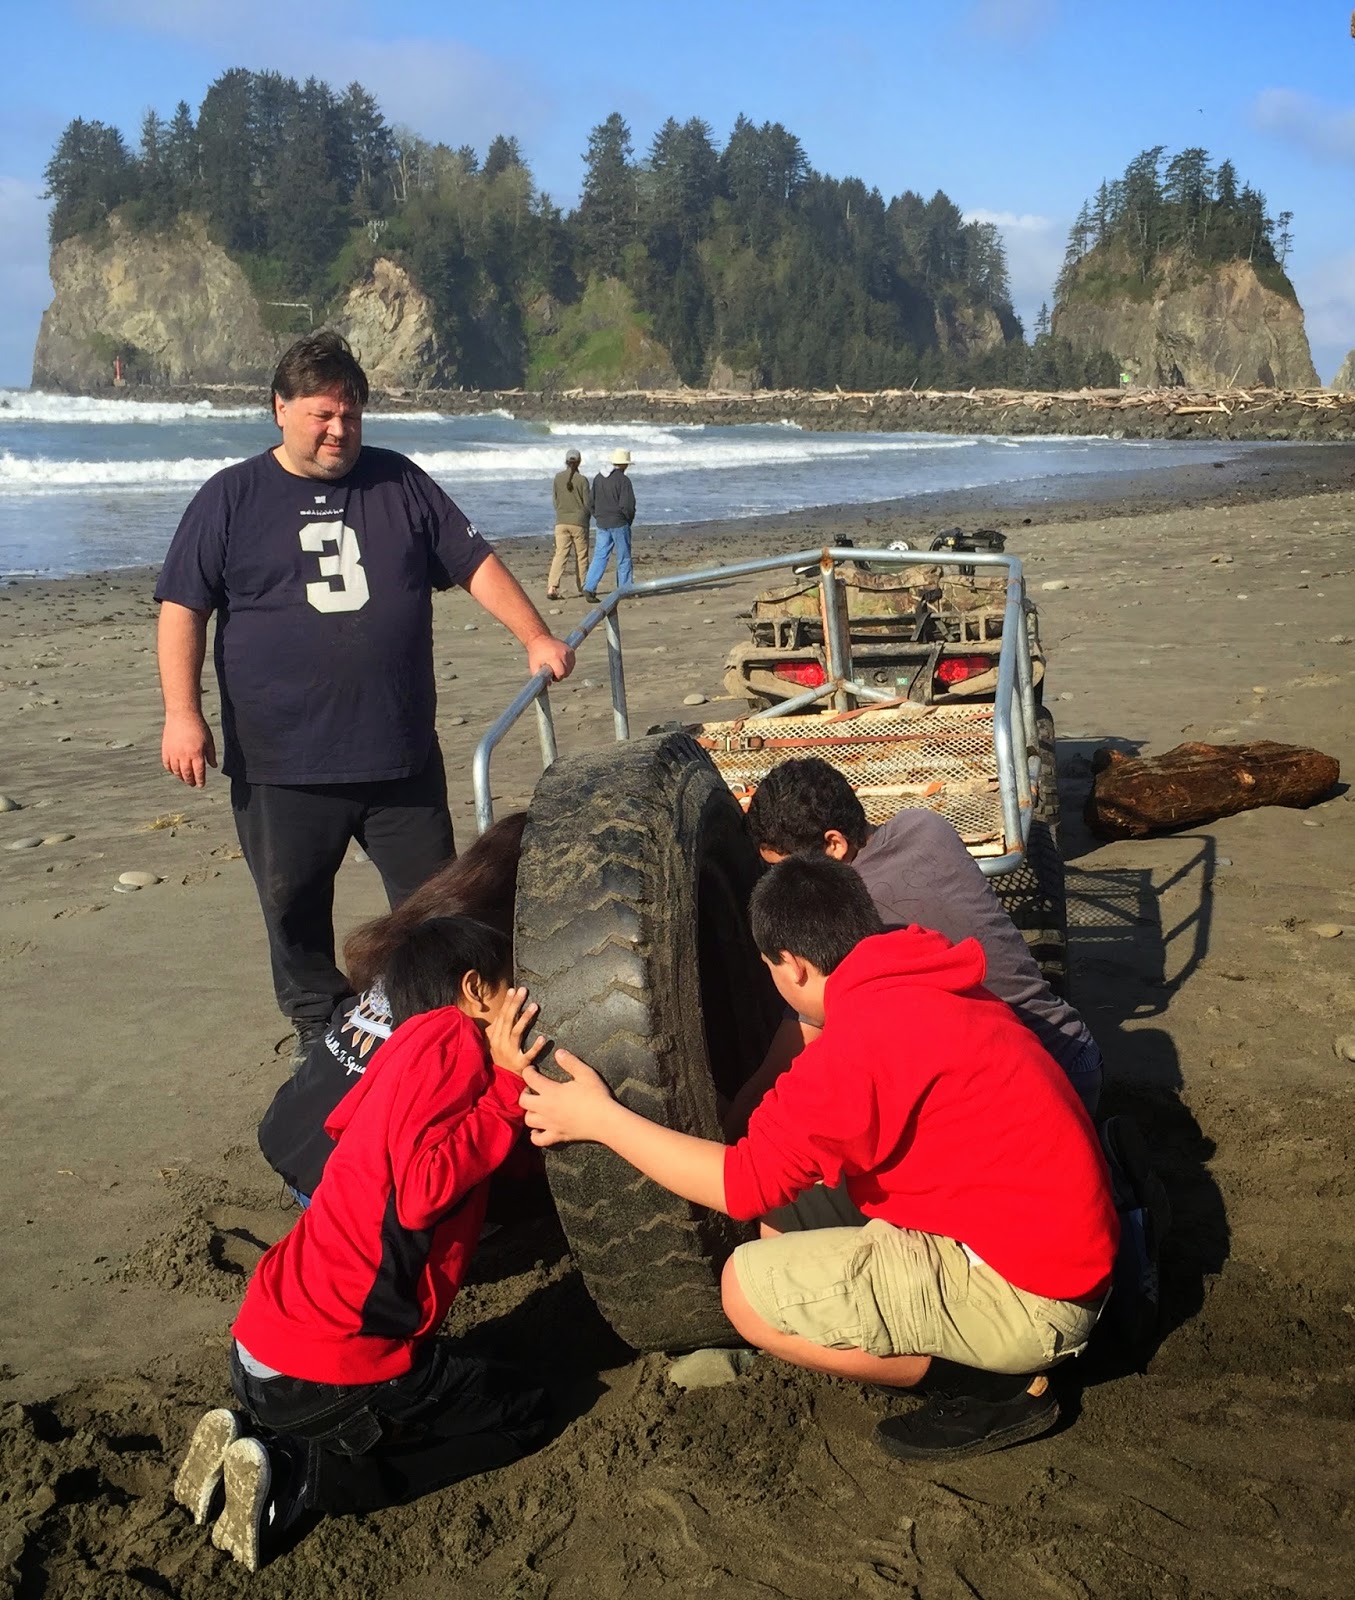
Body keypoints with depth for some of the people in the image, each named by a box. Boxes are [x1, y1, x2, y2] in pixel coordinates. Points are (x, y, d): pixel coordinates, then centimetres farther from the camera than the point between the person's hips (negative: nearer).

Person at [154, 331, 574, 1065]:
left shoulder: (399, 483, 7)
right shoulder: (232, 498, 1)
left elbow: (475, 562, 7)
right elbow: (182, 607, -1)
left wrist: (536, 636, -4)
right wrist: (182, 714, -9)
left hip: (402, 753, 2)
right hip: (281, 763, -1)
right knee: (294, 906, 9)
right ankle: (318, 1028, 28)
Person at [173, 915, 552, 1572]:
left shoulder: (413, 1051, 16)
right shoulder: (451, 1038, -12)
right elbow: (424, 1191, -23)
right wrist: (508, 1087, -17)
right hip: (332, 1369, -9)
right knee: (520, 1414, 9)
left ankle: (252, 1438, 11)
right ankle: (298, 1477, -4)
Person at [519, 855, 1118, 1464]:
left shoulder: (867, 1034, -21)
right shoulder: (939, 987, 9)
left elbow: (747, 1182, -18)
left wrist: (600, 1120, -10)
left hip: (1027, 1298, -10)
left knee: (750, 1288, -13)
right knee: (785, 1227, 14)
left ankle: (993, 1387, -2)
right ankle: (1006, 1361, 10)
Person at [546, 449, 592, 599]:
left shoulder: (558, 478, 1)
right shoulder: (582, 480, -9)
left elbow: (555, 501, 7)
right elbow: (588, 503, -5)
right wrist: (593, 513, 15)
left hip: (561, 522, 2)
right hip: (579, 522, -2)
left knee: (560, 554, -1)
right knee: (581, 556, 11)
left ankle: (552, 586, -17)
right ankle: (580, 588, 19)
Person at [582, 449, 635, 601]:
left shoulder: (598, 478, 8)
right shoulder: (623, 480, -13)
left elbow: (592, 502, 11)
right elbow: (627, 505, -15)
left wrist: (598, 518, 17)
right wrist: (629, 520, 2)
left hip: (602, 523, 5)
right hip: (619, 523, -5)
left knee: (600, 556, 5)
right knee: (624, 558, 7)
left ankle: (589, 587, -9)